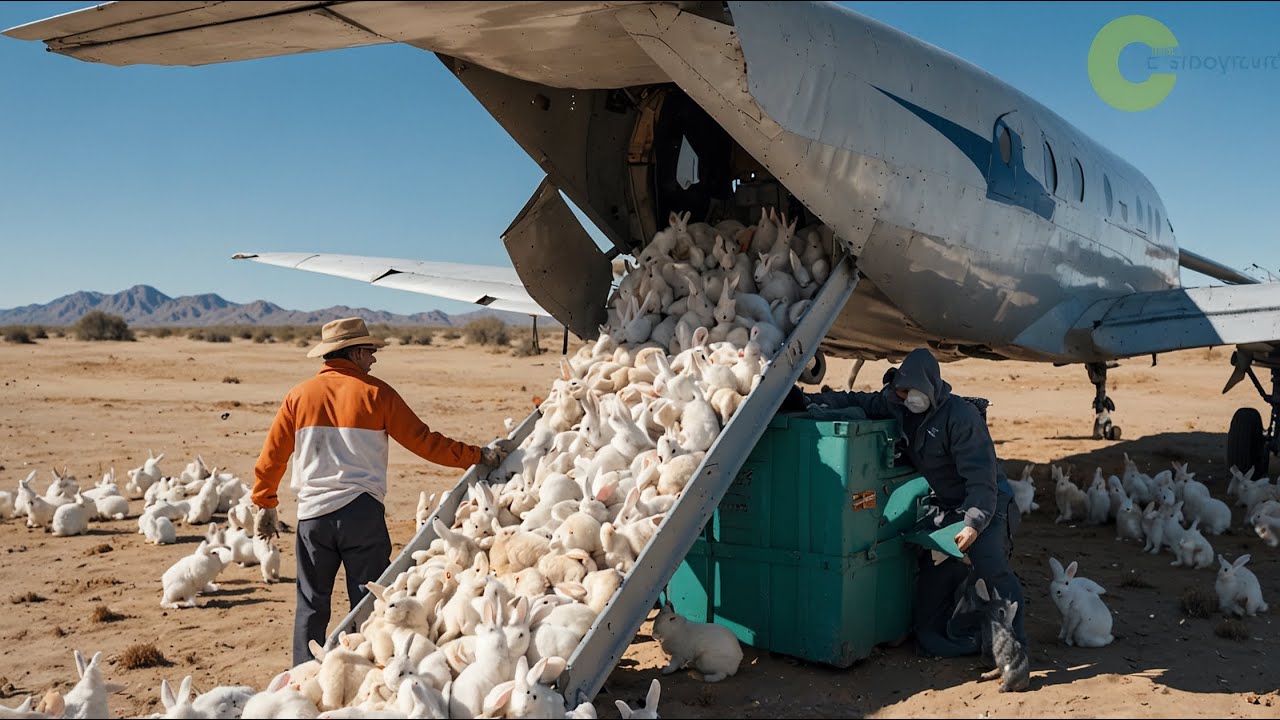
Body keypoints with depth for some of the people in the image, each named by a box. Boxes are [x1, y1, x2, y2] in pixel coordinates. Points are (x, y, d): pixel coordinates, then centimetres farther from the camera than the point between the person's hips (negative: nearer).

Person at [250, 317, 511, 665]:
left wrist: (265, 504, 22)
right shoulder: (376, 393, -3)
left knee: (311, 604, 13)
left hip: (312, 513, 3)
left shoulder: (299, 395, 6)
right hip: (361, 511, -3)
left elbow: (272, 455, 9)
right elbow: (423, 441, -3)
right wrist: (479, 455, 4)